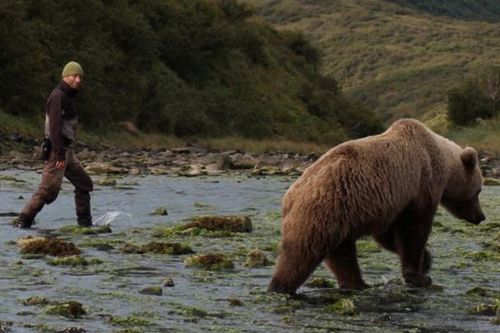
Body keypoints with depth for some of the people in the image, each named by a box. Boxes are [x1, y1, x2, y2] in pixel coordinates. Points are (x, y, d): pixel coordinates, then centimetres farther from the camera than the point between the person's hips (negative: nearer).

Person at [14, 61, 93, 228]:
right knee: (48, 189, -11)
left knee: (84, 184, 12)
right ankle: (23, 221, -6)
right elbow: (55, 126, -23)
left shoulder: (68, 96, 17)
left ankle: (85, 222, 16)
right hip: (57, 151, -10)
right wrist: (60, 154, -26)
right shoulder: (58, 96, -15)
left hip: (67, 150, 10)